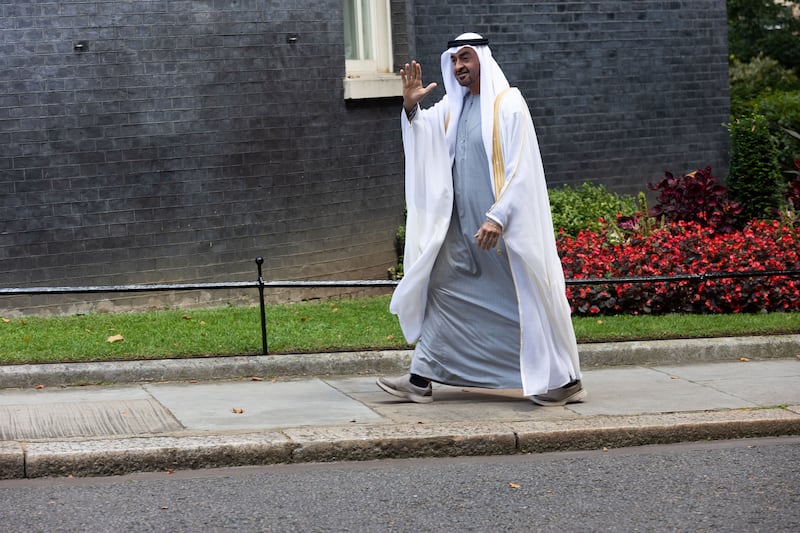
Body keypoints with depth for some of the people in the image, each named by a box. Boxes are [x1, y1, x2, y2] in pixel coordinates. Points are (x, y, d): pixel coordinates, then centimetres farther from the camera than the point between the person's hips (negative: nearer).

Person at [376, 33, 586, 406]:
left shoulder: (508, 104, -11)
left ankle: (565, 380, 7)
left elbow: (520, 169, -16)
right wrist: (410, 107, -6)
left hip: (506, 224, -8)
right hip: (463, 225, 8)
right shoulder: (453, 107, 12)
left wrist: (498, 217, -24)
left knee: (527, 298, -2)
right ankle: (421, 379, 10)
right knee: (442, 289, 6)